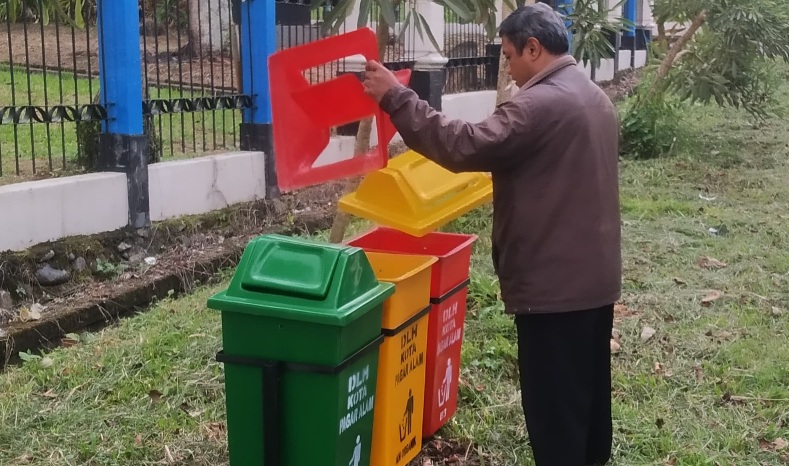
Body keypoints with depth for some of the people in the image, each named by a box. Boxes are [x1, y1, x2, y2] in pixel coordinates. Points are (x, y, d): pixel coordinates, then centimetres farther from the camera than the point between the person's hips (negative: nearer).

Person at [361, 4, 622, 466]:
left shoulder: (541, 103, -21)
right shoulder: (593, 95, 12)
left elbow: (466, 146, -28)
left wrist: (396, 97, -22)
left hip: (553, 281, -10)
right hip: (596, 274, 10)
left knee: (552, 402, 1)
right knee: (588, 386, 22)